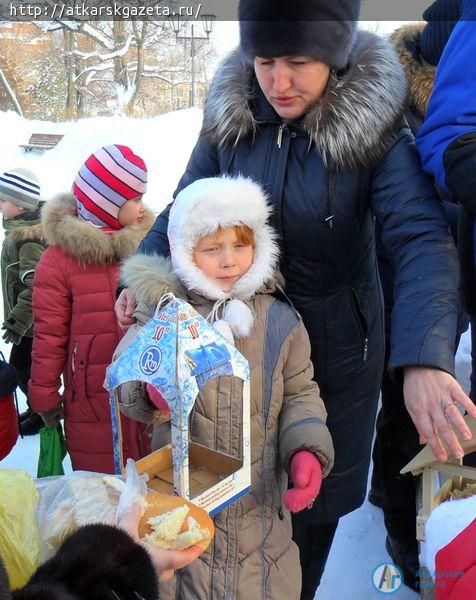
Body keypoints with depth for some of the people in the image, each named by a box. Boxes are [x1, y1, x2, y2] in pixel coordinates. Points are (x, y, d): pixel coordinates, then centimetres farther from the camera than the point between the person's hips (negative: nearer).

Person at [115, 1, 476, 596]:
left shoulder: (374, 130, -18)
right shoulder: (229, 120, -9)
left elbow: (422, 239, -29)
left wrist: (423, 359, -46)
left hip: (335, 346, -1)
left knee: (315, 494, 18)